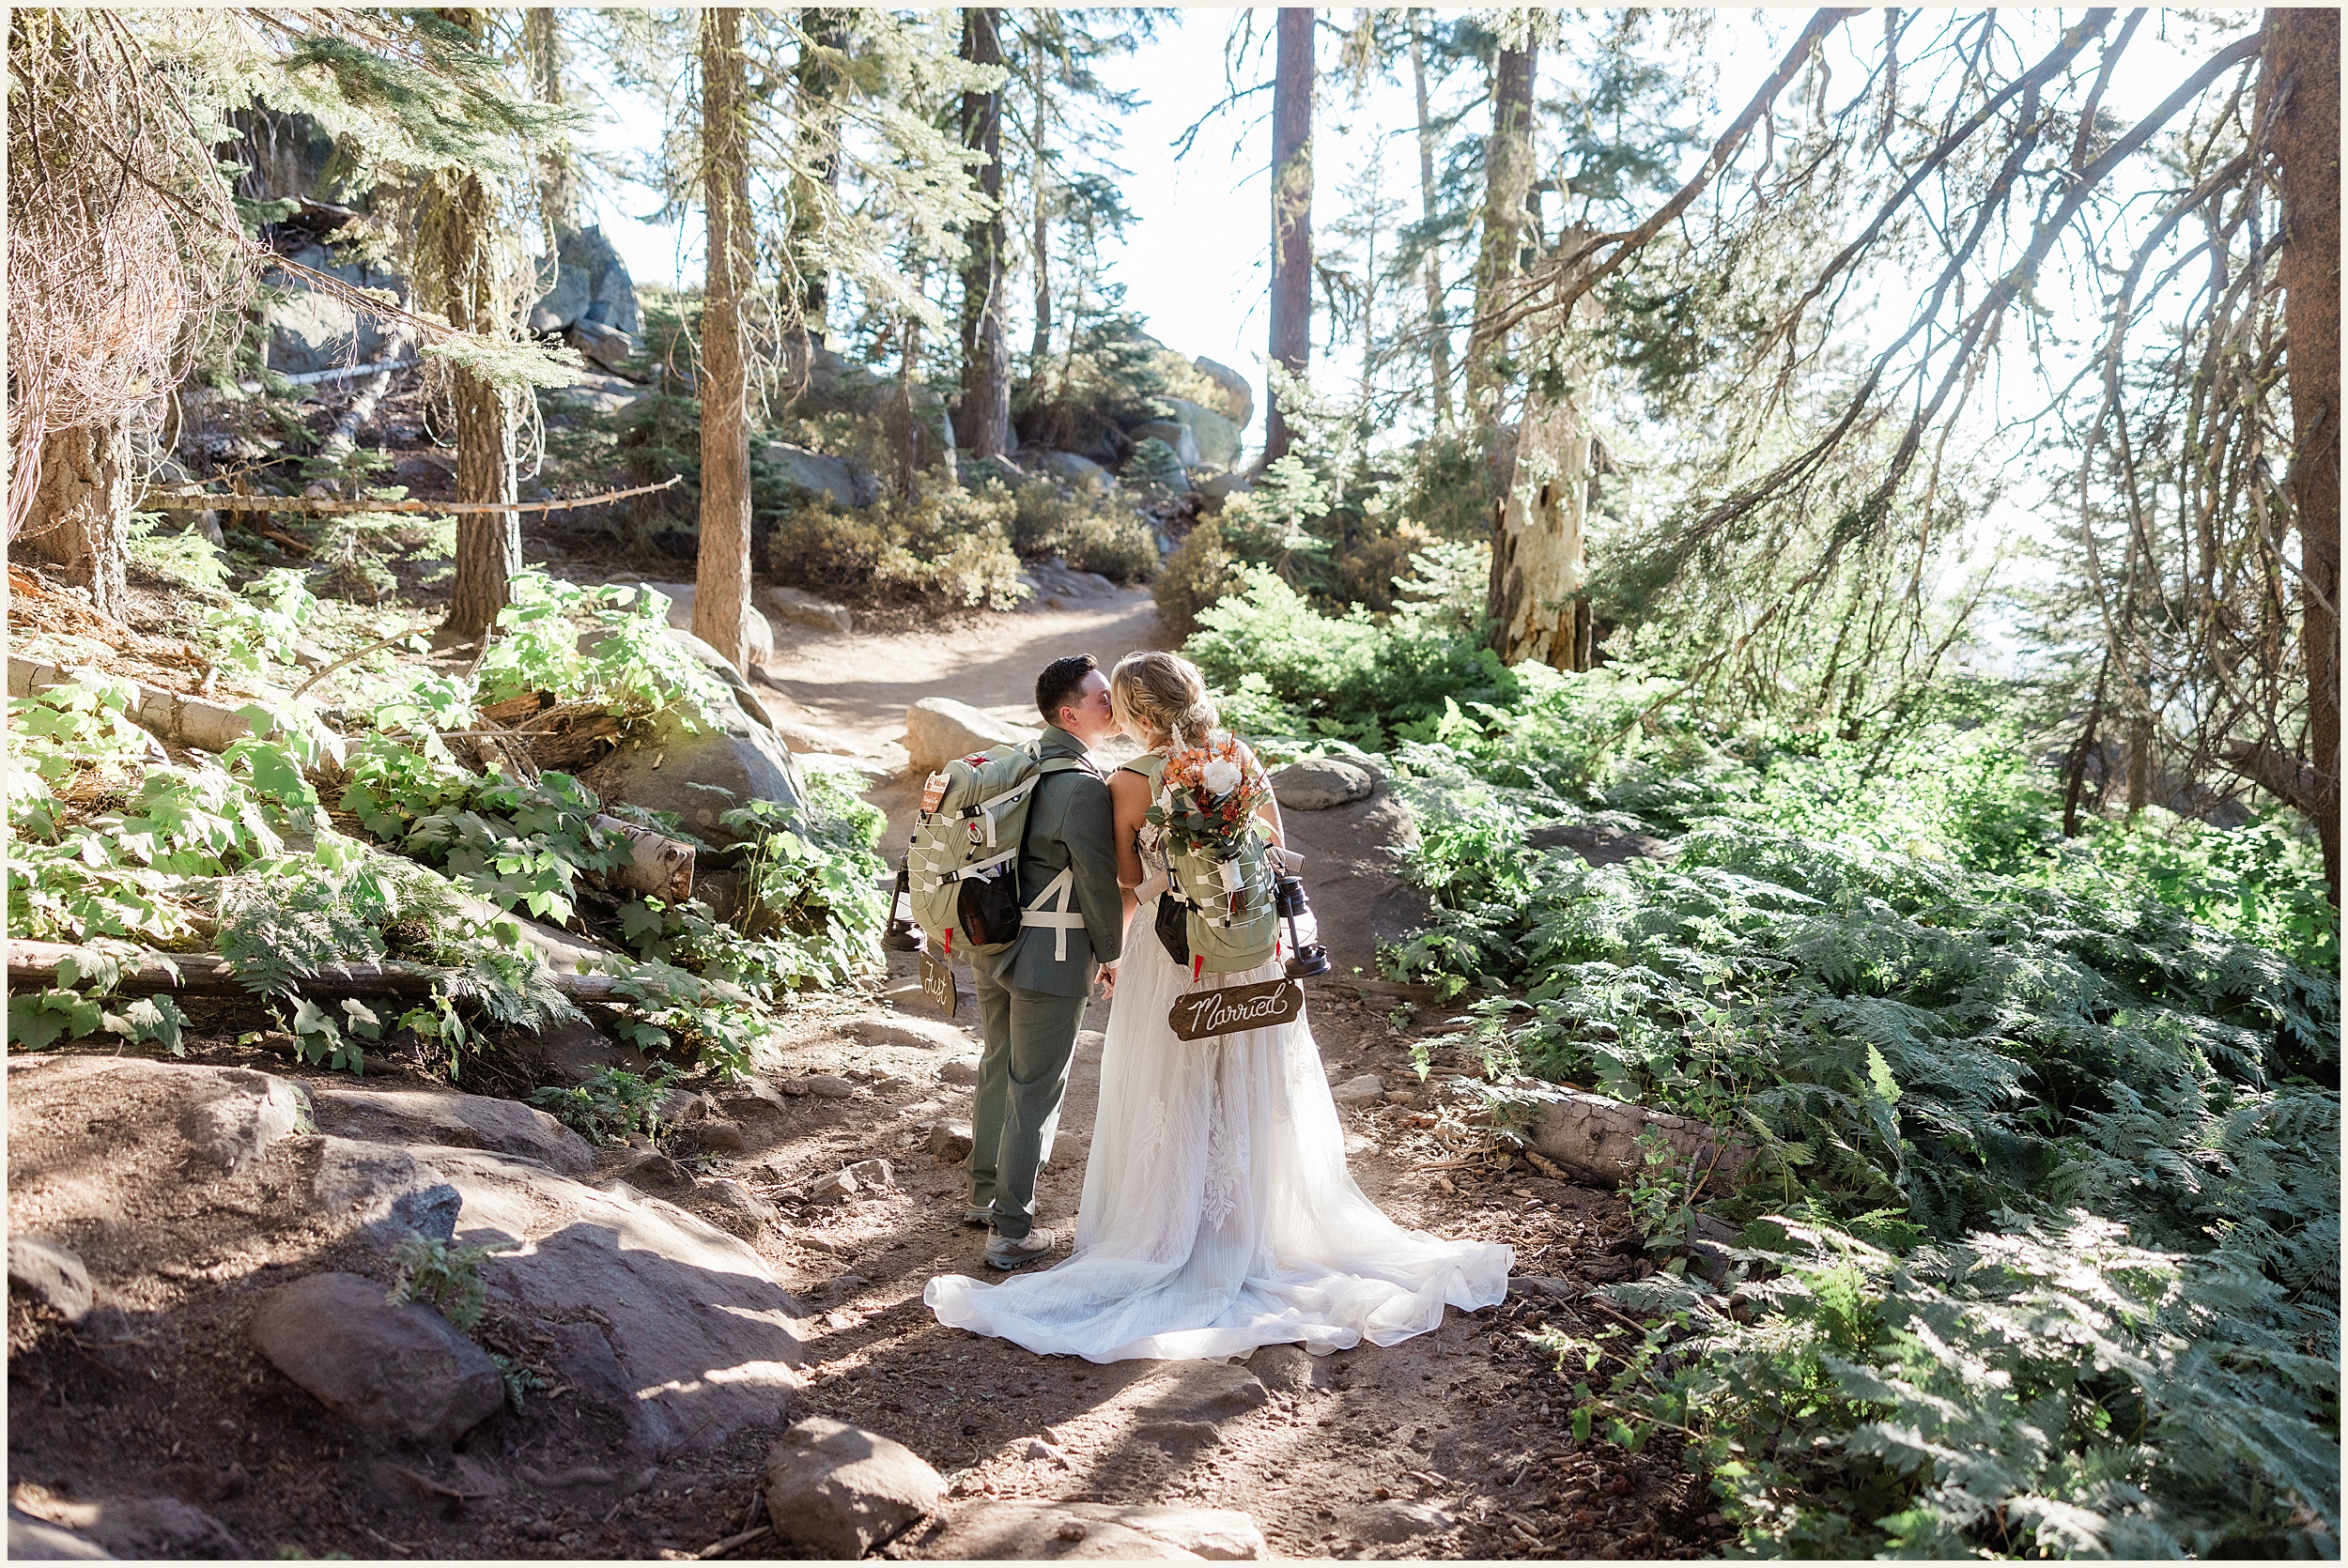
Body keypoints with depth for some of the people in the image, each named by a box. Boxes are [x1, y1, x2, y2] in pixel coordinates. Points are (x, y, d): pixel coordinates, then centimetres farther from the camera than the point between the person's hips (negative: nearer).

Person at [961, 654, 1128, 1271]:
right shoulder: (1084, 786, -22)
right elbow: (1100, 880, -16)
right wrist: (1111, 952, -1)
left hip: (991, 942, 9)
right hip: (1051, 955, -9)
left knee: (997, 1068, 23)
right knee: (1036, 1091, 3)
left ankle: (984, 1193, 40)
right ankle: (1011, 1231, 13)